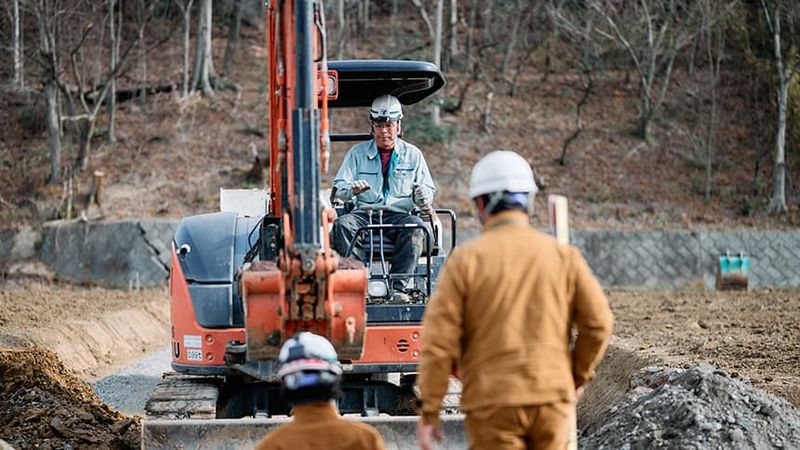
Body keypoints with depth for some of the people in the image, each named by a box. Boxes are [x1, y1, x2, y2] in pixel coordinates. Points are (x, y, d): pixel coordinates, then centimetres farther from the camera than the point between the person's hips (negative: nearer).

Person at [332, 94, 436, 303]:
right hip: (363, 214, 1)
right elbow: (338, 187, 8)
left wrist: (422, 196, -12)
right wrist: (352, 190, -16)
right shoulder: (357, 153, 15)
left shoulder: (413, 155, 15)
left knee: (415, 227, -34)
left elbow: (428, 189, 14)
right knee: (342, 224, -32)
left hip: (398, 215, -1)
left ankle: (398, 287, -36)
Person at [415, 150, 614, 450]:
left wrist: (429, 413, -2)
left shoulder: (465, 259, -5)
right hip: (551, 399, 3)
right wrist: (579, 376, 15)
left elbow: (439, 340, -8)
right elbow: (598, 323, -2)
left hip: (493, 403, -3)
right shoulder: (563, 256, 2)